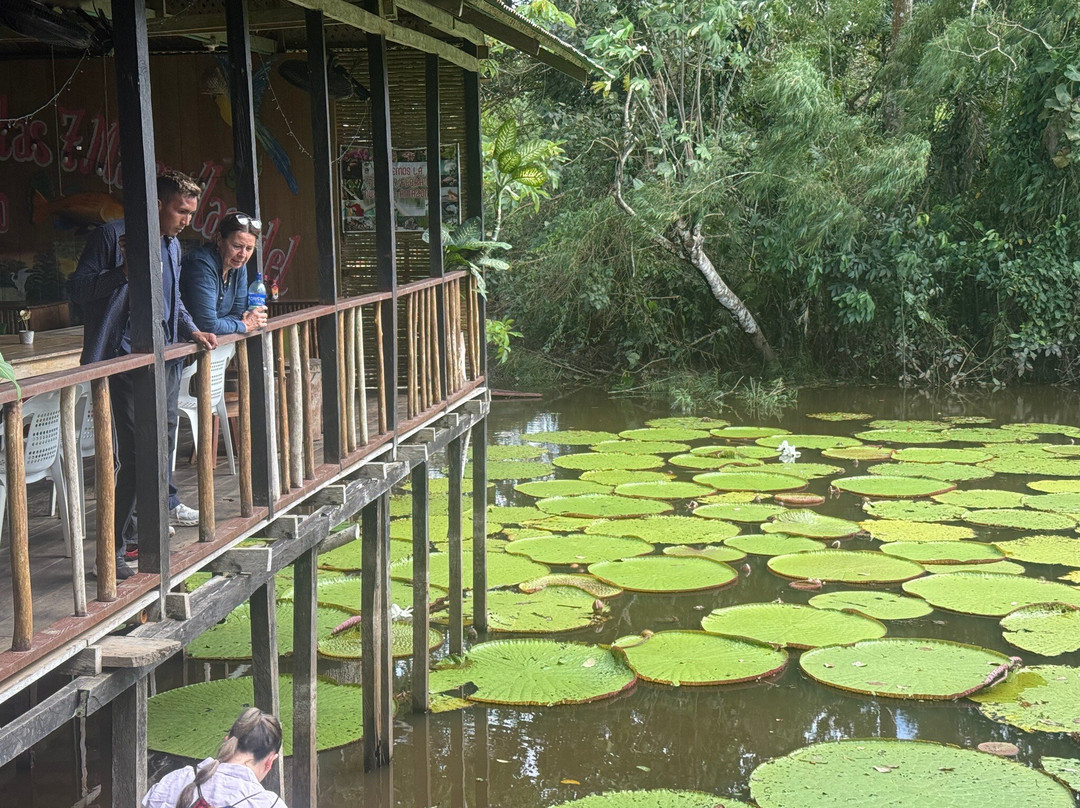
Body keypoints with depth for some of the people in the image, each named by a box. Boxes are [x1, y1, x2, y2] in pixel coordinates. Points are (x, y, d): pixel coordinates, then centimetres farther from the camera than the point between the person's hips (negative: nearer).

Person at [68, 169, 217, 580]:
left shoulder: (172, 246, 17)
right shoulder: (112, 236, -8)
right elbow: (78, 287, -9)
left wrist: (191, 330, 11)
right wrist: (122, 272, -24)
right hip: (126, 361, -8)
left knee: (163, 439, 19)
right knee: (135, 453, -13)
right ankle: (113, 548, -9)